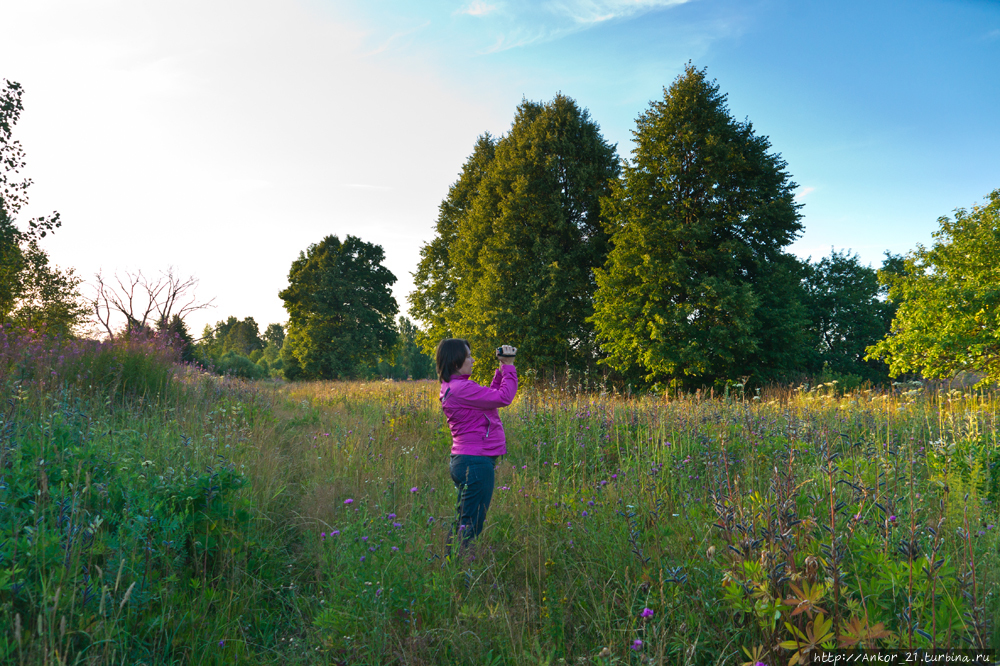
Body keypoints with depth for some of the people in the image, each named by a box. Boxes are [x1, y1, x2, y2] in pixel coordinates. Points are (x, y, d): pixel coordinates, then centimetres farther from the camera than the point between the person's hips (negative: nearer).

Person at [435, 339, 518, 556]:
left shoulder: (452, 387, 13)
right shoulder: (461, 388, -20)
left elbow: (490, 394, 20)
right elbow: (503, 398, -18)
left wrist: (502, 369, 12)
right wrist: (509, 367, -8)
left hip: (463, 461, 11)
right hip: (476, 462, -11)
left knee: (462, 521, 18)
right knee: (471, 527, -3)